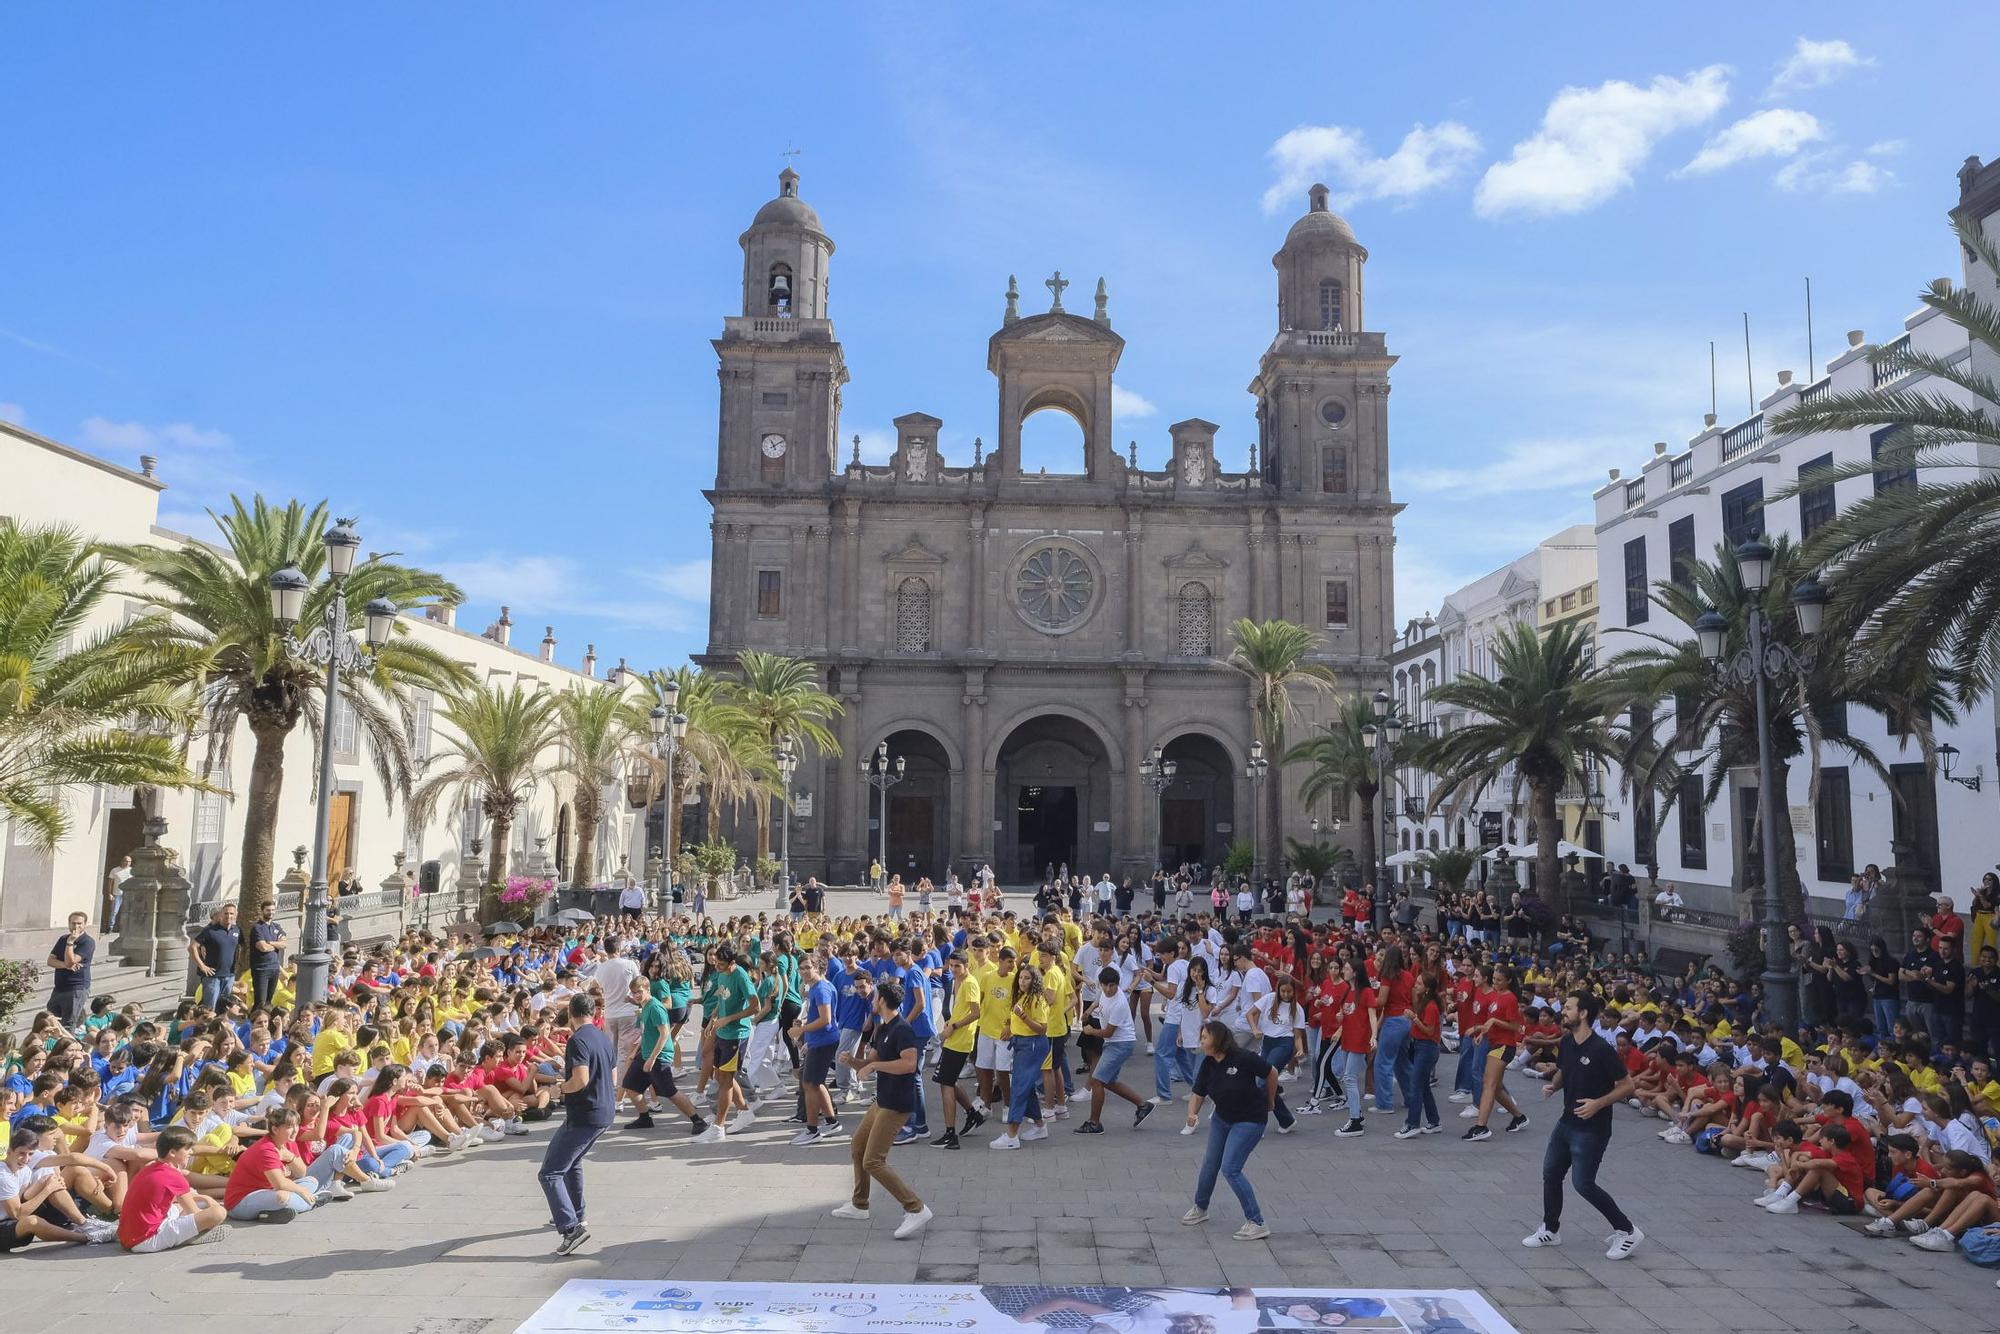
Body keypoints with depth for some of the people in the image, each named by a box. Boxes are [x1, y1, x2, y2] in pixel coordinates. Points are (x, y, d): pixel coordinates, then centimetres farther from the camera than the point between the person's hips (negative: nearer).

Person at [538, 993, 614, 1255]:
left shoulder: (577, 1040, -16)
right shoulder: (604, 1038, 11)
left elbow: (580, 1079, -26)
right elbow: (613, 1079, 18)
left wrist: (561, 1088, -8)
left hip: (584, 1116, -9)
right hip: (605, 1113, 9)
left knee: (550, 1174, -7)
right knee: (572, 1162, 30)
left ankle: (572, 1228, -18)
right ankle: (574, 1214, 41)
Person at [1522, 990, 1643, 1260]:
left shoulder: (1602, 1049, -21)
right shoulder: (1566, 1042, 2)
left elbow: (1627, 1085, -16)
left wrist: (1598, 1103, -26)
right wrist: (1552, 1086, -2)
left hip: (1592, 1129, -8)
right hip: (1567, 1122, 8)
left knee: (1583, 1183, -5)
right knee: (1550, 1173, 12)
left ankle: (1627, 1231, 13)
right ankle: (1550, 1230, 28)